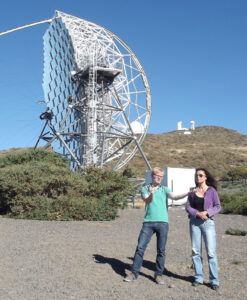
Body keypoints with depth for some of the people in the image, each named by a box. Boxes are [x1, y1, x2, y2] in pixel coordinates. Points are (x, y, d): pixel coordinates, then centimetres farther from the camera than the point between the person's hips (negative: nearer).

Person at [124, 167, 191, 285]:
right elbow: (147, 201, -9)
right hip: (148, 222, -1)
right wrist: (151, 194, -32)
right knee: (140, 247, -1)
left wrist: (187, 194, -25)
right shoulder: (145, 188, 8)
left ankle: (159, 275, 16)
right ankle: (134, 273, 10)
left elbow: (174, 197, -8)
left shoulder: (164, 189, 9)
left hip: (162, 223, 1)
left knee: (161, 250, 4)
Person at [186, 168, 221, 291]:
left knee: (211, 252, -5)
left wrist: (207, 212, -16)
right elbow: (188, 206, 4)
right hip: (194, 222, 3)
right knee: (196, 251, 6)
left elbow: (218, 206, 0)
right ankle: (198, 277, 16)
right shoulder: (192, 191, 8)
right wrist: (197, 213, -13)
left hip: (208, 222, -3)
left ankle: (214, 280, 3)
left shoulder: (211, 190, 1)